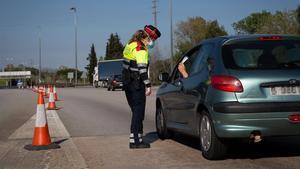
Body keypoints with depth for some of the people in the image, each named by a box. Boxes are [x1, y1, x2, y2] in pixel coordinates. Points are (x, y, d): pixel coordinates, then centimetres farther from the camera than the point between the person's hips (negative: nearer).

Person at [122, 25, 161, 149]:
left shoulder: (131, 45, 17)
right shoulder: (141, 49, -13)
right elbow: (142, 68, -22)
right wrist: (148, 85, -22)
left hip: (128, 83, 10)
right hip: (136, 84, -10)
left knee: (136, 111, 16)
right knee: (138, 112, -4)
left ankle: (135, 139, 21)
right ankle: (136, 141, -2)